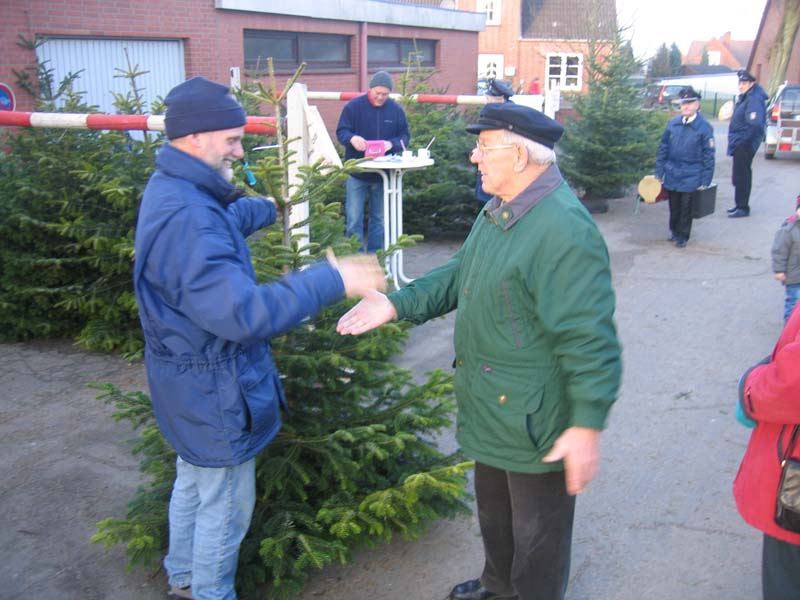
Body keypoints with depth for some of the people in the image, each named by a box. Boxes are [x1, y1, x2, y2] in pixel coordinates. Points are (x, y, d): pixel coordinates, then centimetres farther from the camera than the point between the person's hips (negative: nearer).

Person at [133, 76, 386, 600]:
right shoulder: (185, 218, -32)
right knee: (226, 503, 9)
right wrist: (331, 280, -35)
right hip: (213, 391, -11)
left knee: (194, 481, 28)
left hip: (189, 379, 11)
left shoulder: (174, 191, 3)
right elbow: (241, 313, -39)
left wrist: (270, 209, 39)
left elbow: (224, 220, 26)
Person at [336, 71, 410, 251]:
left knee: (379, 218, 12)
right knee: (354, 218, -3)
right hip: (357, 173, -3)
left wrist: (391, 144, -18)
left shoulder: (396, 109, 2)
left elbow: (405, 137, 4)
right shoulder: (354, 106, -5)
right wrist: (352, 138, -29)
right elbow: (341, 132, -6)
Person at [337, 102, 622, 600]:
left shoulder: (564, 229, -28)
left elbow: (589, 338, -28)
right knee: (494, 510, 30)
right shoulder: (499, 208, 5)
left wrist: (588, 425, -26)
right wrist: (397, 305, 3)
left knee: (537, 530, 14)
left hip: (534, 418, -10)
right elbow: (459, 274, 14)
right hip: (491, 407, 10)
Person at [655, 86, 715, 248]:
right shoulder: (673, 124, 2)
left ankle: (683, 236, 21)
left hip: (691, 177, -3)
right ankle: (674, 230, 34)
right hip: (672, 174, 3)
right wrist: (659, 172, 7)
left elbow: (708, 155, -5)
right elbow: (663, 148, 9)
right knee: (673, 206, 14)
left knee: (686, 208, 5)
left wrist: (705, 181, -7)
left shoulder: (704, 128, -8)